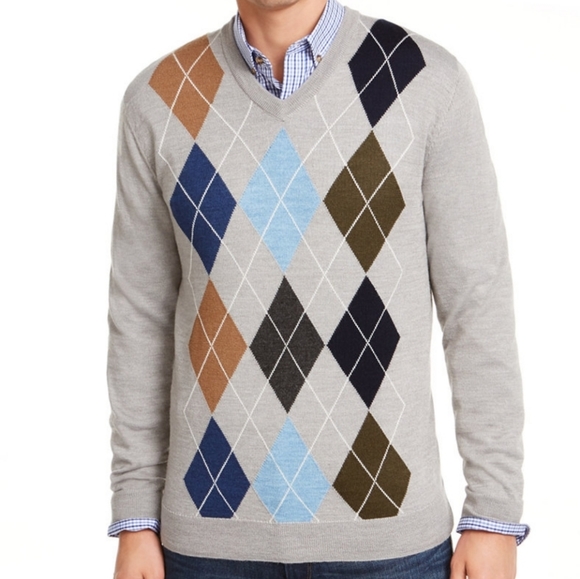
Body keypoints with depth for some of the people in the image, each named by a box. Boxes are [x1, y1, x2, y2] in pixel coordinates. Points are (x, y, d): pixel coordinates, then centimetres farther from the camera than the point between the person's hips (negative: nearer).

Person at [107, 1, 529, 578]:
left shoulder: (423, 80, -5)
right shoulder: (160, 99, 1)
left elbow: (479, 306, -3)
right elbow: (141, 316, 5)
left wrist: (494, 516, -5)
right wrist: (135, 519, 4)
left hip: (383, 525, -1)